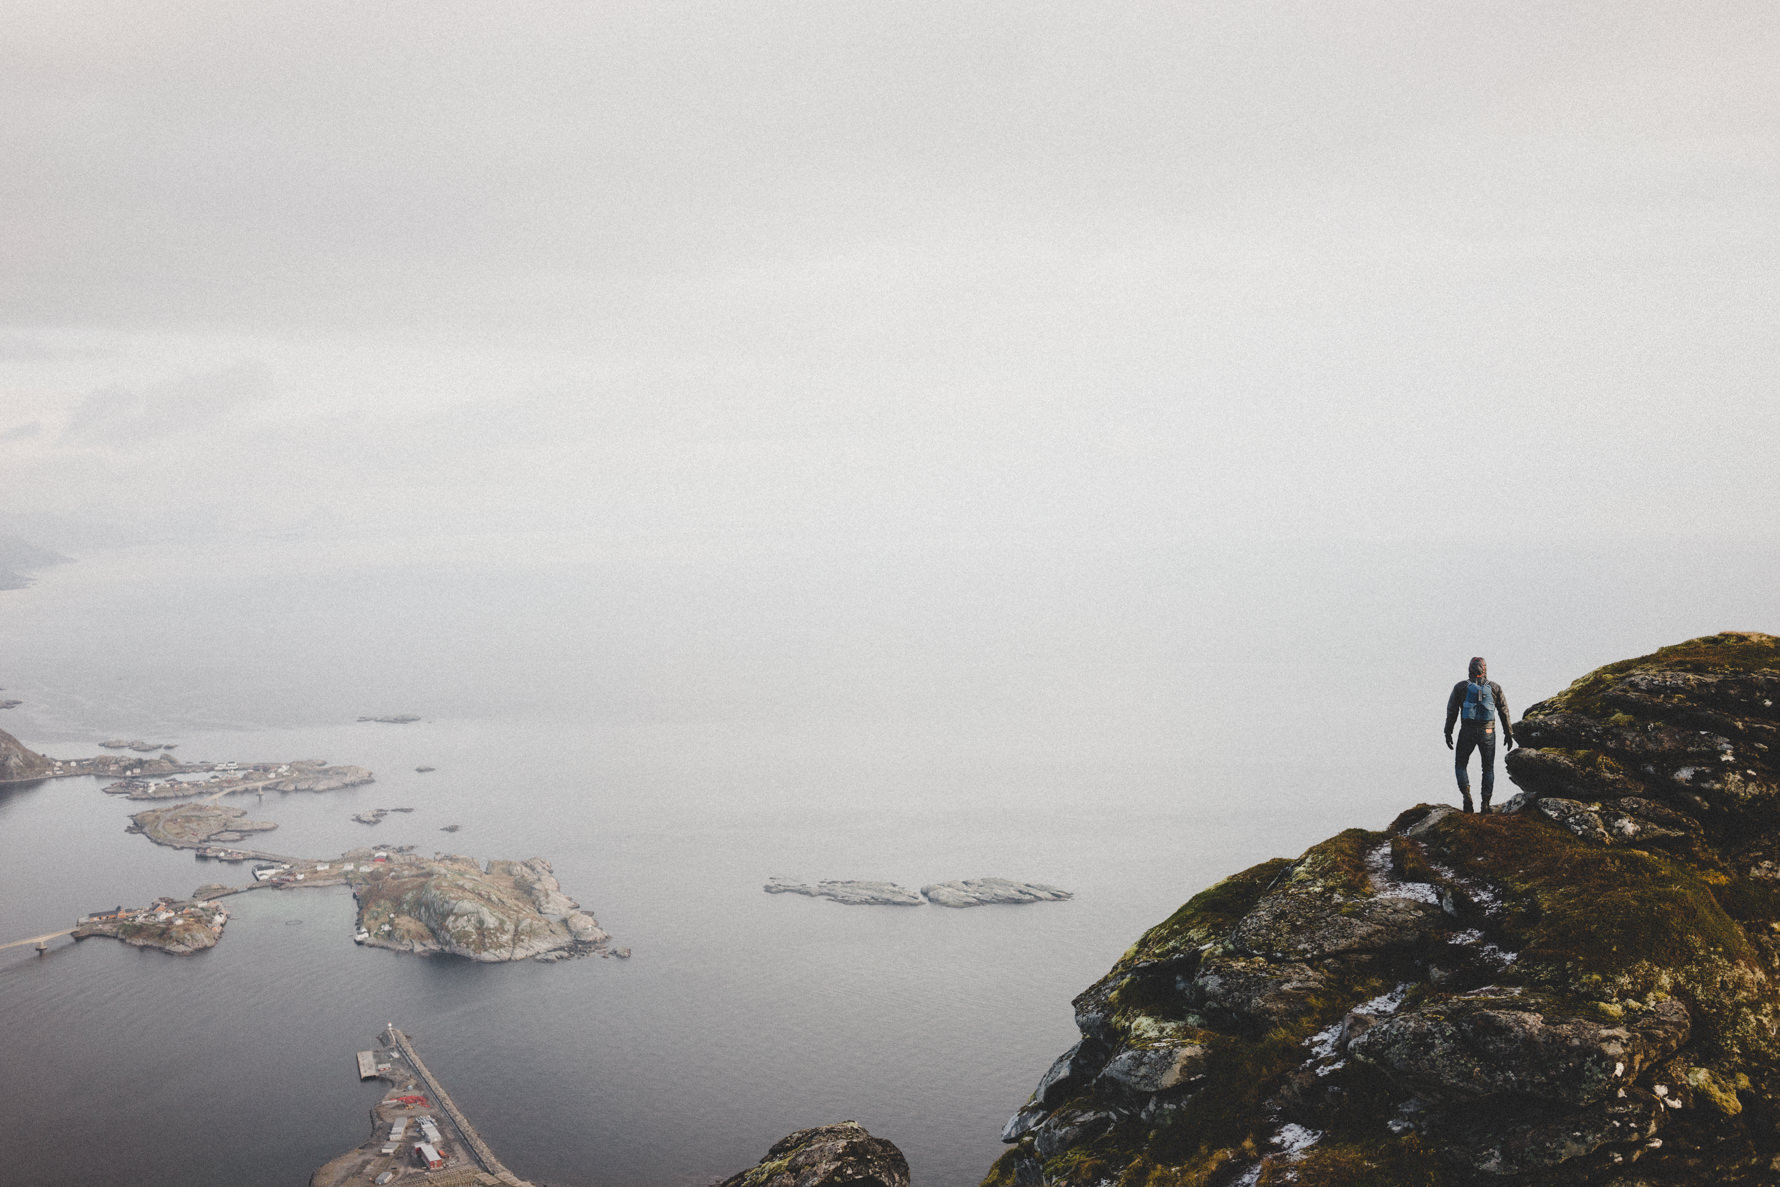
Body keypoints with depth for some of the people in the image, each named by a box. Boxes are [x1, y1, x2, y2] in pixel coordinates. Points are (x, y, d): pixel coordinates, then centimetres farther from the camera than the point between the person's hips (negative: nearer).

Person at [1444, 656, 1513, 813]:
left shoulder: (1460, 687, 2)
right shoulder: (1494, 687, 5)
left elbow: (1451, 711, 1)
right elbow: (1504, 712, 6)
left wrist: (1448, 733, 6)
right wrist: (1509, 734, 13)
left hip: (1467, 731, -1)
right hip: (1488, 732, 1)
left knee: (1460, 766, 14)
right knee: (1488, 768, 14)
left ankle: (1467, 796, -8)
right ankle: (1486, 804, 6)